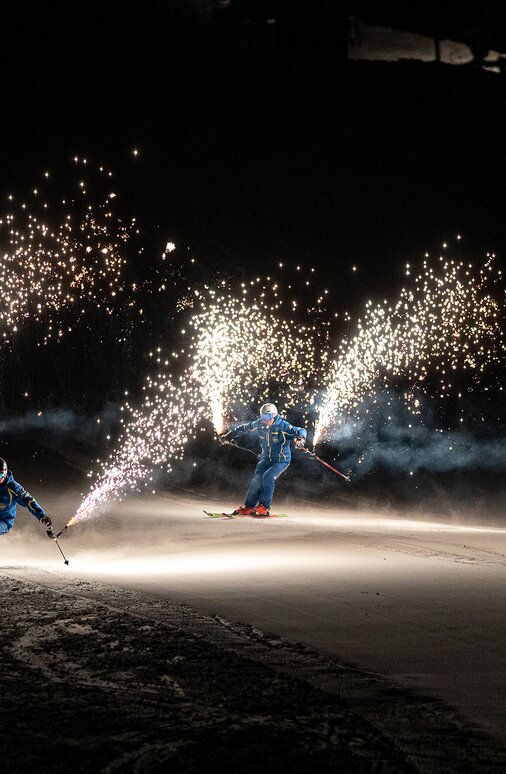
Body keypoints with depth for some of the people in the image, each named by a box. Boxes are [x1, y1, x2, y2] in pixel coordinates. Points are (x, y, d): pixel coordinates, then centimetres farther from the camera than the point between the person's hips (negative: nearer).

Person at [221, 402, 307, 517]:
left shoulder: (283, 426, -22)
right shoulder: (259, 424, -7)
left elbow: (301, 431, -28)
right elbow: (245, 427, 11)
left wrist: (300, 438, -52)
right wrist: (230, 434, 20)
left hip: (281, 460, -5)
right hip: (266, 458, 5)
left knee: (268, 477, -25)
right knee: (257, 479, -11)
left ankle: (264, 507, -15)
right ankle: (248, 507, 2)